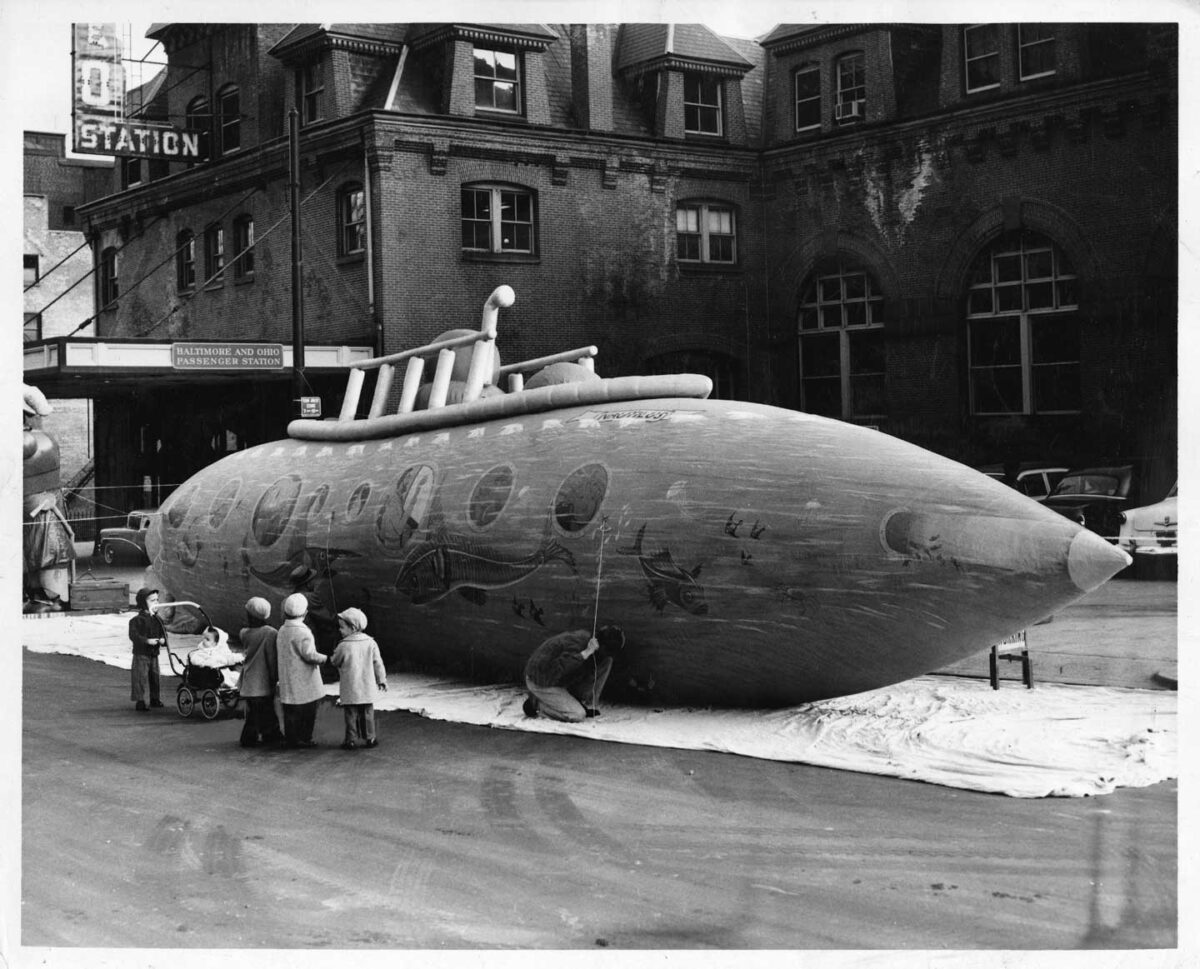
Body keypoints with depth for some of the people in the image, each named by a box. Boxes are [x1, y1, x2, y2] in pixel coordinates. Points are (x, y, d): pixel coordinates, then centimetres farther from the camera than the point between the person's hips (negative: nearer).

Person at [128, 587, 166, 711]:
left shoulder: (157, 620, 10)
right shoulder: (137, 620, -12)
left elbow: (163, 632, 15)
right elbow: (133, 635, -19)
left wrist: (163, 639, -8)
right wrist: (147, 641, -27)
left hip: (154, 654, 7)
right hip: (141, 654, -7)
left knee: (154, 676, 14)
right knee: (142, 677, -6)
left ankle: (154, 698, 27)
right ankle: (141, 700, -3)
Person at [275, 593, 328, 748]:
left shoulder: (281, 631, 9)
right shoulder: (302, 632, -17)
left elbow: (277, 656, 15)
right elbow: (309, 655, -19)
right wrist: (324, 658, -5)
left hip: (287, 682, 8)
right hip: (304, 683, -8)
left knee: (290, 712, 11)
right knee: (308, 711, 2)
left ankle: (290, 739, 12)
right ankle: (303, 738, 3)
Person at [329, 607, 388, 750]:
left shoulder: (343, 646, -12)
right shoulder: (370, 643, -1)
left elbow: (335, 662, 3)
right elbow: (377, 663, 4)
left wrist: (333, 656, 26)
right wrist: (382, 680, 14)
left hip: (350, 689, -3)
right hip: (367, 688, 3)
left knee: (351, 715, 4)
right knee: (367, 714, 11)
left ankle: (351, 740, 5)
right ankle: (369, 738, 13)